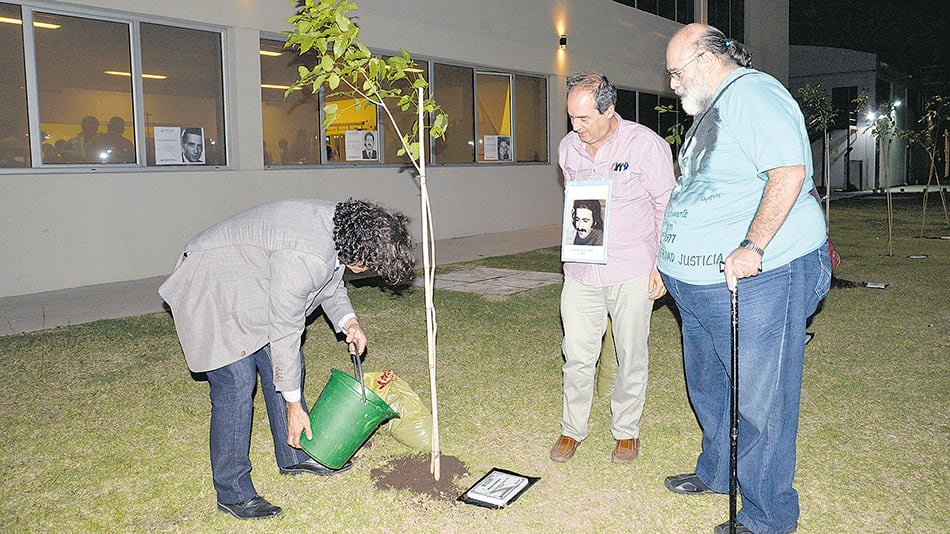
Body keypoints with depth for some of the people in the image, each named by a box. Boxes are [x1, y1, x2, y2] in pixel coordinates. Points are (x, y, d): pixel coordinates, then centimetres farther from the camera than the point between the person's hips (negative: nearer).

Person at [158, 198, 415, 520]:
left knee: (288, 365, 10)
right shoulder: (303, 256, -36)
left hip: (255, 288, 10)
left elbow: (331, 282, 11)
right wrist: (293, 403, -19)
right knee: (236, 382, -12)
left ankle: (294, 455, 26)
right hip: (212, 289, -9)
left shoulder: (345, 225, -9)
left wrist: (347, 321, -6)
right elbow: (284, 331, -28)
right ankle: (231, 491, 2)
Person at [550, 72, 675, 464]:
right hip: (581, 270, 4)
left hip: (632, 271, -4)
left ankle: (626, 431, 26)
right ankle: (573, 428, 23)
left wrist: (660, 264, -7)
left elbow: (667, 207, -3)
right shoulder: (569, 147, 7)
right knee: (577, 354, 5)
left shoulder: (645, 145, -8)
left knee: (631, 356, 7)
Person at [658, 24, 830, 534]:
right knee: (708, 385, 22)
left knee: (758, 398, -1)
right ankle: (716, 472, 42)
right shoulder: (712, 109, 19)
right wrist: (672, 261, 23)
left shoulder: (752, 94, -13)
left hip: (756, 280, -11)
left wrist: (751, 248, -28)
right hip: (700, 283, 11)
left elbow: (789, 172, -25)